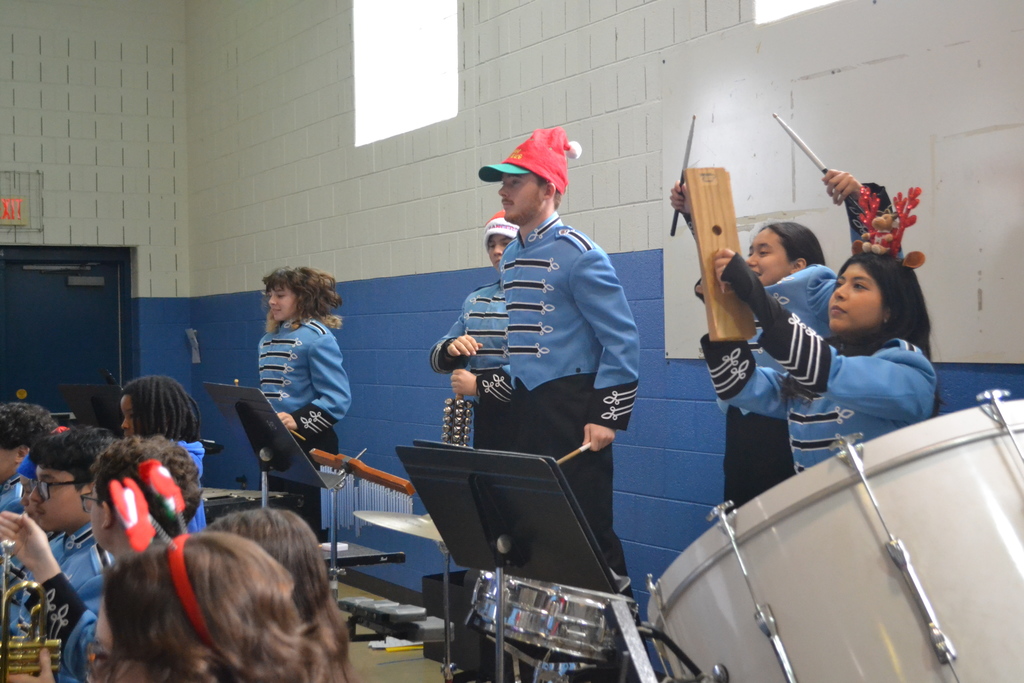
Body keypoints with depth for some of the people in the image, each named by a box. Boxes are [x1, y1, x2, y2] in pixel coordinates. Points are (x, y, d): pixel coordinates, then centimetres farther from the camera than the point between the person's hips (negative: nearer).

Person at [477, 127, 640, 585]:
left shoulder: (578, 255, -11)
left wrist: (607, 416, -17)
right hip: (524, 409, 8)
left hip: (573, 412, -8)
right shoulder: (510, 258, 14)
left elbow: (622, 341, -14)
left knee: (586, 526, -6)